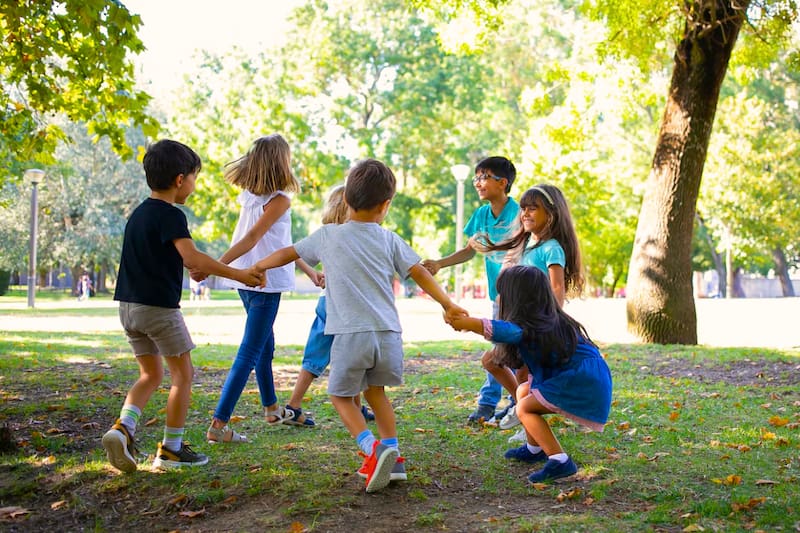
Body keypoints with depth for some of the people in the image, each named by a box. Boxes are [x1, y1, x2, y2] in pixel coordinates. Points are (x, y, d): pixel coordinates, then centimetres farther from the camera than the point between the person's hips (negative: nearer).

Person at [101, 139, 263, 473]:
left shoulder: (139, 213, 13)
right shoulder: (171, 215, -14)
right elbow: (192, 258, -26)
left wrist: (196, 267, 27)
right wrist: (237, 274, -22)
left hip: (129, 305, 8)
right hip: (159, 306, -8)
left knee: (151, 374, 17)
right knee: (183, 374, 6)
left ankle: (123, 428, -4)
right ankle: (171, 449, 9)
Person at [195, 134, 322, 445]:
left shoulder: (250, 195, 11)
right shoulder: (279, 200, -13)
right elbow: (251, 239, -22)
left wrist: (308, 270, 25)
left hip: (245, 280, 9)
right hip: (265, 282, -9)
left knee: (265, 345, 23)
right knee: (249, 354, -6)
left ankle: (272, 409, 40)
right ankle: (218, 425, -9)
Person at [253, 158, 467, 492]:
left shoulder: (328, 235, 7)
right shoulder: (389, 239, 10)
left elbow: (287, 254, 17)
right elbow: (420, 274, 7)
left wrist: (256, 268, 34)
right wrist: (448, 305, 15)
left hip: (350, 335, -3)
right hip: (388, 334, 3)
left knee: (341, 395, 12)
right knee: (375, 390, 24)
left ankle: (372, 448, -10)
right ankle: (392, 457, 18)